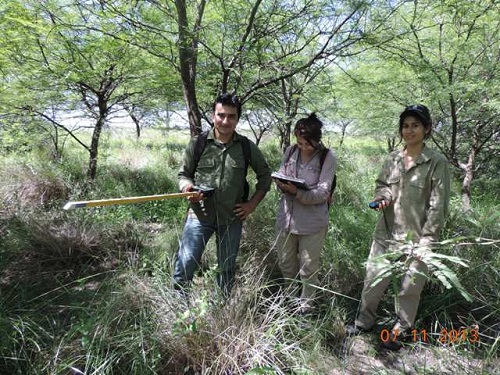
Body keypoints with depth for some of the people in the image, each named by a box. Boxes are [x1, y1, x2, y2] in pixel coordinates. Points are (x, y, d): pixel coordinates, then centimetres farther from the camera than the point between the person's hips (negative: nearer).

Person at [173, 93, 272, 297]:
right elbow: (183, 174, 5)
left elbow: (265, 175, 10)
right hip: (200, 214, -1)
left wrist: (252, 204, 2)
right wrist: (187, 186, -17)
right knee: (185, 264, -2)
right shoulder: (197, 144, -4)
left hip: (231, 218, 2)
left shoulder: (247, 147, -2)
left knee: (227, 269, 17)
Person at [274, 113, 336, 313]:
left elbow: (323, 193, -14)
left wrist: (297, 192, -29)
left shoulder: (327, 157, -10)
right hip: (286, 217, 5)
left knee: (308, 268, 10)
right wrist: (281, 184, -16)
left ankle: (305, 308, 31)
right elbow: (281, 178, 8)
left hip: (312, 222, -4)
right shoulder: (290, 151, 2)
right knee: (285, 263, 18)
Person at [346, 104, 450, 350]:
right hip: (386, 233, 4)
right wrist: (382, 196, -7)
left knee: (409, 288, 11)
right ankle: (364, 322, 35)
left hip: (416, 238, -4)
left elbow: (438, 206, -11)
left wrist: (426, 242, -13)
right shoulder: (392, 159, 3)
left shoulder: (437, 163, -10)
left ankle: (400, 331, 34)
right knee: (373, 280, 14)